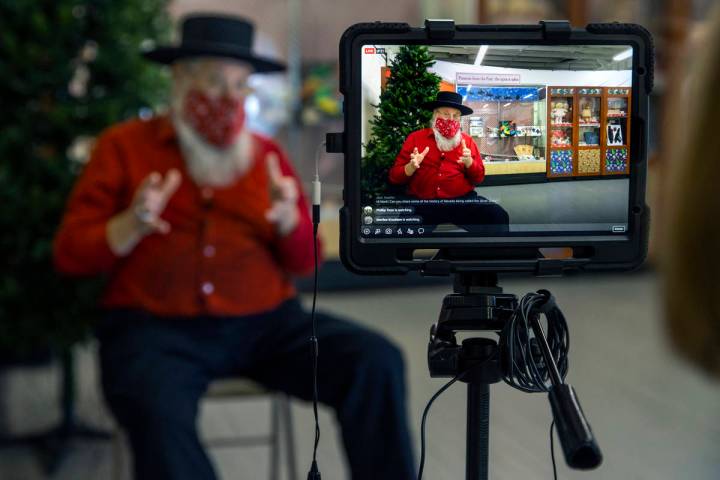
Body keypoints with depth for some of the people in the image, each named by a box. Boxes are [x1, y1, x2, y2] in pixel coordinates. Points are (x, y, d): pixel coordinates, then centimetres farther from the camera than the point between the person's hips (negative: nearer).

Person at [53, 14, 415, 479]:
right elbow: (71, 254, 4)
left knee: (377, 362, -21)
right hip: (156, 327, -3)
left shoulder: (267, 154, 13)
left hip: (266, 323, 3)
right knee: (158, 410, -38)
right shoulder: (124, 146, 6)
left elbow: (304, 262, 13)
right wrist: (133, 225, -15)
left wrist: (288, 218, -9)